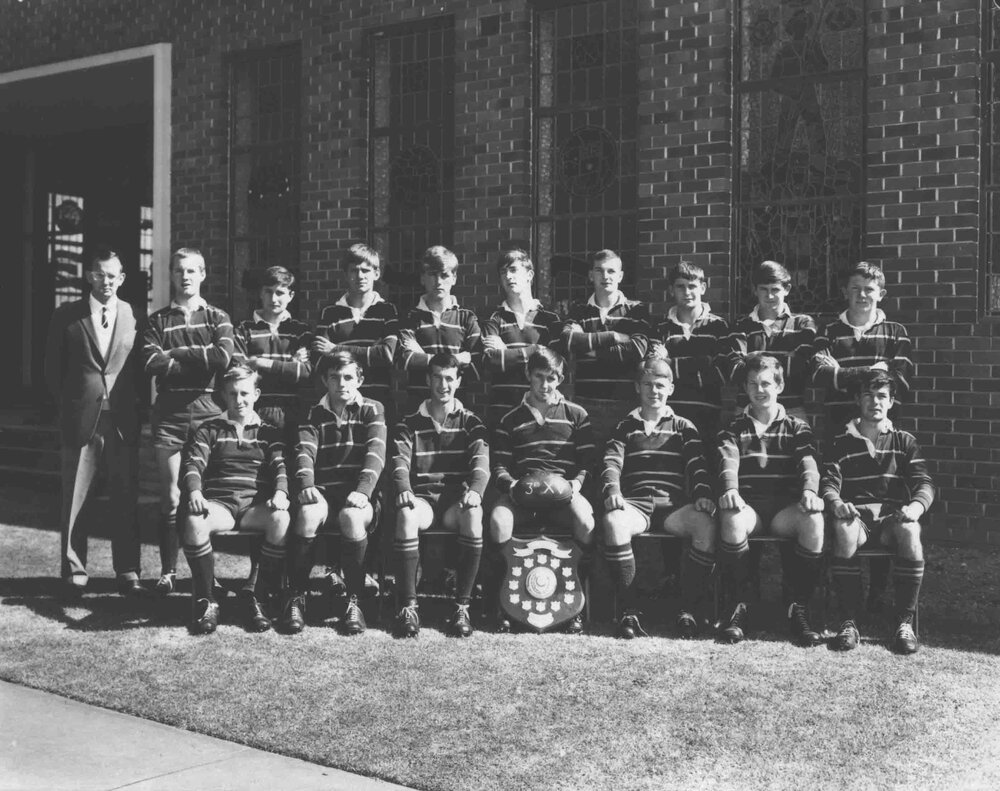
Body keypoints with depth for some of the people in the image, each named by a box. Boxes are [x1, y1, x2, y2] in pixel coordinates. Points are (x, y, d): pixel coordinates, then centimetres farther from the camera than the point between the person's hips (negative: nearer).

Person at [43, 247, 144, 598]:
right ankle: (74, 572, 15)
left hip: (123, 423, 0)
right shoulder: (66, 316, 4)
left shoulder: (134, 316, 5)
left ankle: (128, 573, 13)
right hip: (80, 421, 0)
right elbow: (53, 368, 7)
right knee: (74, 500, 5)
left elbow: (142, 368, 8)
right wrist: (67, 405, 3)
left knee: (126, 500, 4)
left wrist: (136, 407, 0)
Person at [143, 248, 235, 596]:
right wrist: (200, 361, -7)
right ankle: (168, 571, 8)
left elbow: (223, 358, -9)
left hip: (208, 412, 0)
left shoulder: (218, 318, 10)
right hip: (169, 415, 0)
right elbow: (152, 363, -6)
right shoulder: (157, 321, 12)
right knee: (170, 497, 0)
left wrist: (177, 353, -5)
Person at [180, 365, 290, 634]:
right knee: (194, 520, -37)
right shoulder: (208, 430, 20)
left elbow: (280, 465, 7)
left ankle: (263, 600, -23)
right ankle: (205, 601, -21)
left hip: (257, 505, 0)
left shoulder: (269, 432, 21)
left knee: (281, 518, -36)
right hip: (219, 503, 0)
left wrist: (281, 492, -16)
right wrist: (194, 492, -16)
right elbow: (193, 463, 7)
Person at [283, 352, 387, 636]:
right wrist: (306, 485, -23)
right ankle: (296, 598, -20)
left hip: (358, 494, -1)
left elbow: (376, 452, -6)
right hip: (322, 490, 1)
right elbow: (305, 451, -1)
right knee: (308, 514, -33)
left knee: (352, 517, -36)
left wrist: (363, 490, -24)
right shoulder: (314, 415, 16)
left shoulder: (372, 410, 10)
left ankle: (354, 601, -21)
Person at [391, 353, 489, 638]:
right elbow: (400, 463, -1)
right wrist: (404, 489, -25)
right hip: (422, 498, 0)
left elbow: (481, 462, -2)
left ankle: (462, 607, -29)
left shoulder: (471, 423, 13)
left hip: (457, 499, 0)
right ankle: (408, 607, -31)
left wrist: (475, 490, -26)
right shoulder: (409, 424, 14)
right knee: (406, 515, -36)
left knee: (473, 515, -36)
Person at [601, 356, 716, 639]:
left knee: (706, 524, -33)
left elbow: (697, 465, 9)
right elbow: (611, 461, 7)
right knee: (613, 522, -37)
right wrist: (612, 489, -15)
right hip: (635, 502, 0)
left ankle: (688, 610, -24)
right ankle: (628, 610, -29)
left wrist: (703, 494, -12)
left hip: (673, 504, 1)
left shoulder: (684, 427, 22)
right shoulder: (625, 427, 23)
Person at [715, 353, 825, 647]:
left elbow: (808, 462, -1)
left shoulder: (797, 428, 18)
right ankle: (740, 606, -24)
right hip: (748, 506, 0)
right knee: (731, 517, -37)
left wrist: (810, 490, -25)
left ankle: (799, 608, -22)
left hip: (786, 509, 0)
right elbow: (728, 463, -2)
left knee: (814, 518, -34)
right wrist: (730, 490, -26)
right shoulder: (733, 430, 19)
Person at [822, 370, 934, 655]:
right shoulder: (842, 443, 15)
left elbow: (924, 483, 5)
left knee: (909, 530, -36)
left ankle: (905, 622, -27)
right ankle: (849, 622, -30)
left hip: (892, 516, 1)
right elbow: (829, 482, 3)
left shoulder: (904, 441, 17)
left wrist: (916, 506, -19)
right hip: (855, 514, 0)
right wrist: (836, 503, -22)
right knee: (844, 529, -37)